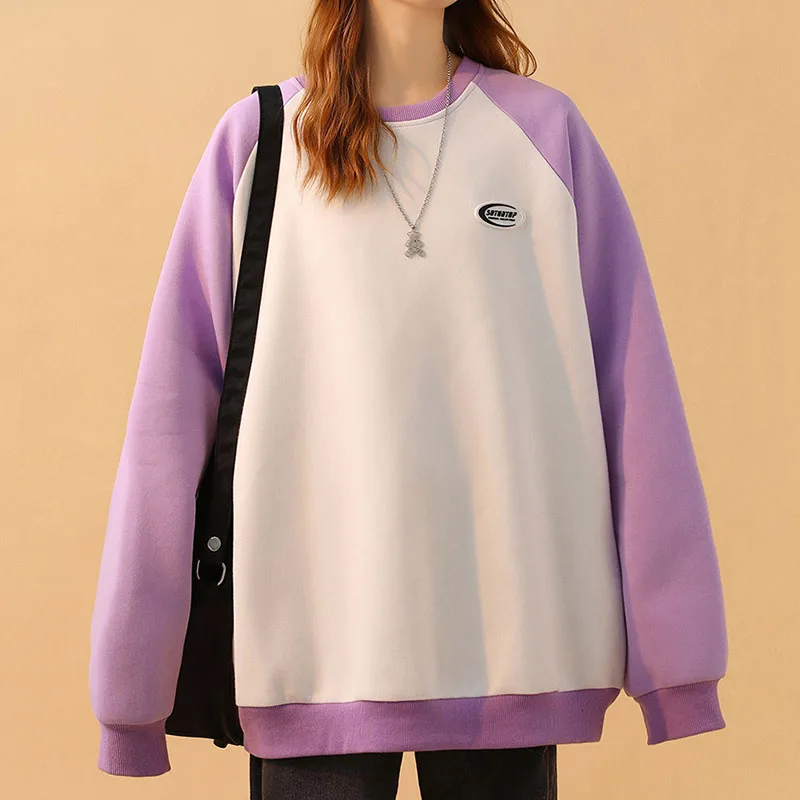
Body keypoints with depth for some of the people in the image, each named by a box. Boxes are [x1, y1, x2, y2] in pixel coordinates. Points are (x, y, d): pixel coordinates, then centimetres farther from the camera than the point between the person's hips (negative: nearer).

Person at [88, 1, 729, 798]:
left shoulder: (547, 128, 6)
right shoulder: (255, 138, 5)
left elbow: (635, 398, 3)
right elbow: (172, 409, 3)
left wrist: (673, 639, -1)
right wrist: (131, 662, 1)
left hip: (513, 639, 1)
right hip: (314, 639, 0)